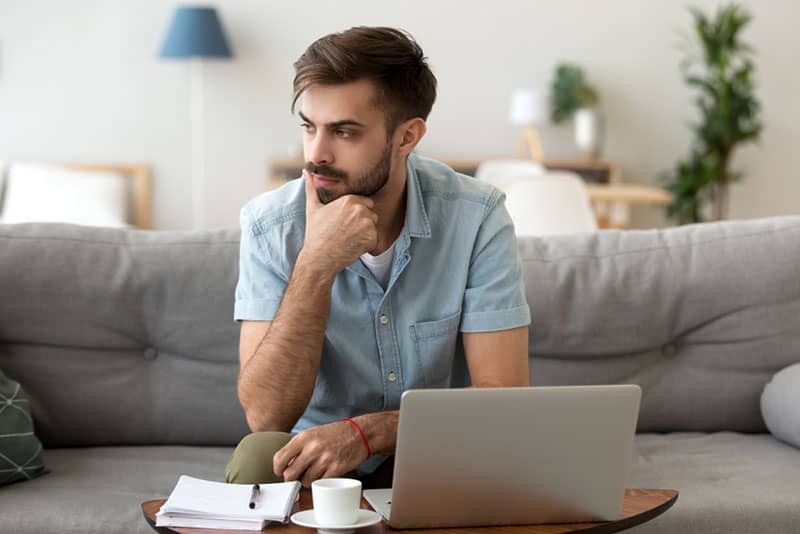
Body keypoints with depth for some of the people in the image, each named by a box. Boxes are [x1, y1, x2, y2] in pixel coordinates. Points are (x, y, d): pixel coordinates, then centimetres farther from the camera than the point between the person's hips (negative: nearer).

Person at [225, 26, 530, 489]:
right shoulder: (270, 225, -13)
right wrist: (316, 266, -30)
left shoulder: (476, 217, -15)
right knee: (259, 458, -33)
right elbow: (266, 416, -20)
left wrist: (365, 431, -30)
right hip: (312, 455, -1)